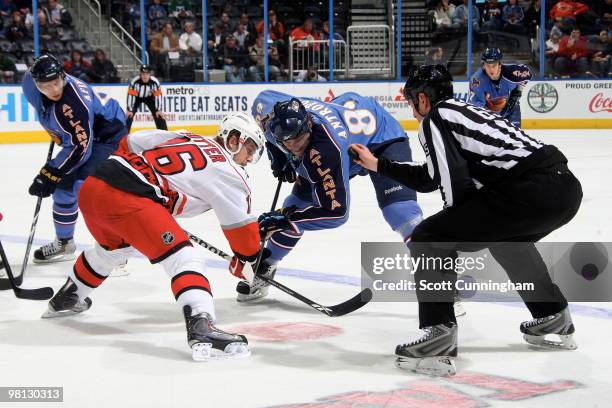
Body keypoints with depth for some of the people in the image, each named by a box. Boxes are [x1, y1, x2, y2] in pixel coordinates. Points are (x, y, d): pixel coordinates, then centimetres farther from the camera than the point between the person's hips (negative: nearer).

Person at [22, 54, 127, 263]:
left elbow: (80, 147, -33)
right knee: (63, 185, 13)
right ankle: (64, 243, 32)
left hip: (109, 134, -9)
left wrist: (50, 174, -29)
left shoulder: (73, 103, -38)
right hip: (81, 132, 9)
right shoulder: (31, 83, -14)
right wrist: (57, 134, 19)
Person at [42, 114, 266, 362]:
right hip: (127, 199, -9)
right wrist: (244, 263, 24)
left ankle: (66, 299, 56)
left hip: (92, 186, 9)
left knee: (113, 245, 36)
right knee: (183, 257, -10)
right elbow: (241, 227, 8)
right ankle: (201, 328, -32)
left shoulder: (180, 137, 25)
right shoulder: (229, 173, 6)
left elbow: (127, 144, 26)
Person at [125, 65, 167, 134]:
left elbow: (158, 95, -21)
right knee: (129, 115, -15)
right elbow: (131, 95, -29)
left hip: (149, 97, 1)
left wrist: (158, 110, -20)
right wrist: (129, 110, -29)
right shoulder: (134, 81, -34)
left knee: (158, 115, -6)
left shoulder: (155, 81, -29)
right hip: (137, 97, -1)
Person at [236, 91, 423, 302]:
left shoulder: (326, 152, -44)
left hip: (383, 136, -7)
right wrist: (276, 155, -2)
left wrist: (285, 218, -36)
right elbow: (262, 99, 0)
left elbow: (336, 211, -38)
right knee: (298, 201, 1)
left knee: (399, 207, -26)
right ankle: (263, 268, 17)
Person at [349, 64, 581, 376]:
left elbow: (455, 186, -5)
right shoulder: (463, 111, 31)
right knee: (505, 236, 39)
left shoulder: (434, 119, 5)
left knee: (429, 239, -1)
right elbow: (428, 179, 37)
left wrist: (457, 230, 10)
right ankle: (553, 319, 44)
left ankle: (439, 336, -9)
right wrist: (377, 165, 44)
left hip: (529, 192, -9)